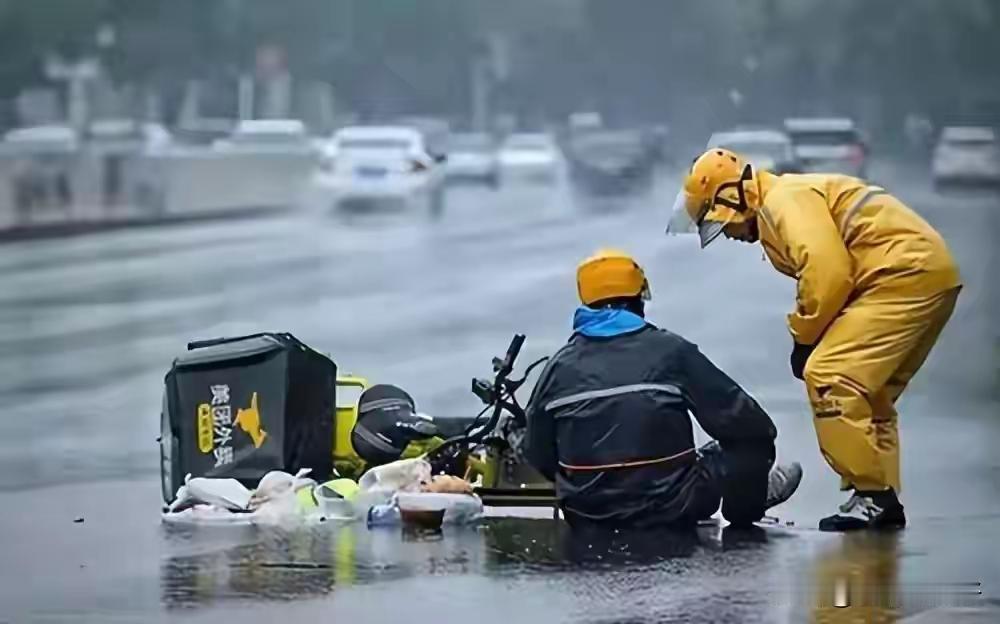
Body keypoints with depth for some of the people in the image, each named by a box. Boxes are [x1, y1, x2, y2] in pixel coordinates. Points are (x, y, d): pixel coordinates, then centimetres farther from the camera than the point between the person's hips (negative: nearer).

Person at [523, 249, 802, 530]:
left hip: (585, 517, 4)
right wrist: (763, 439, 17)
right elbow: (735, 416, -6)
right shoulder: (669, 351, -9)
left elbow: (537, 455, 4)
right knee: (747, 443, 20)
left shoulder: (560, 366, -3)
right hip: (669, 509, -4)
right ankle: (744, 508, 43)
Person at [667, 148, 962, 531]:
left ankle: (872, 495, -11)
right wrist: (807, 336, 7)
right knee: (867, 390, 16)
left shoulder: (785, 200, -7)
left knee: (829, 375, -12)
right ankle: (881, 503, 15)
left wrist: (803, 337, -8)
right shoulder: (774, 218, 24)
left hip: (906, 274, -11)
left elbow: (827, 270, -19)